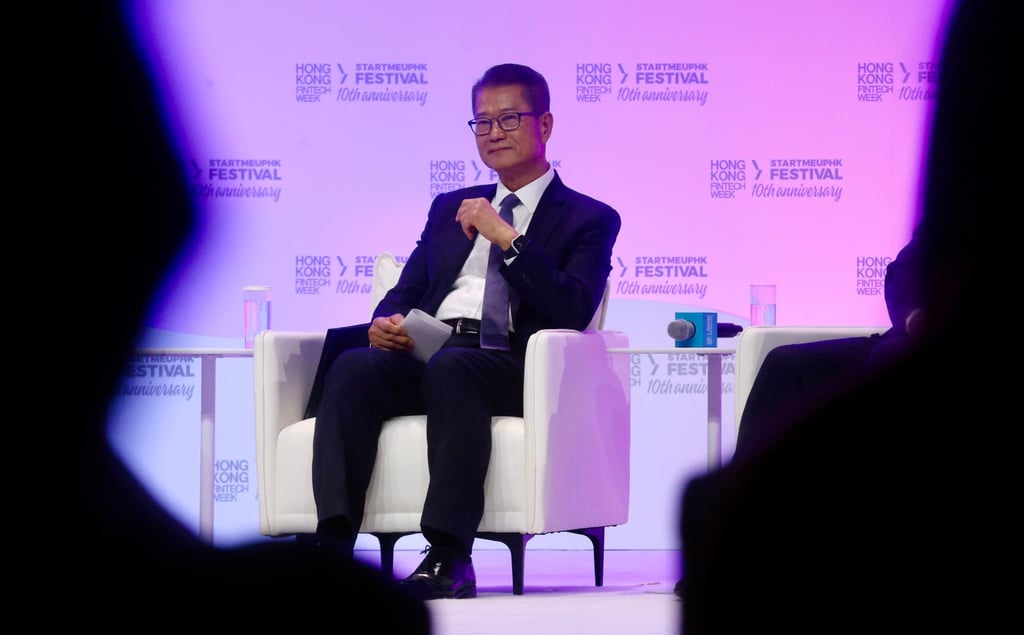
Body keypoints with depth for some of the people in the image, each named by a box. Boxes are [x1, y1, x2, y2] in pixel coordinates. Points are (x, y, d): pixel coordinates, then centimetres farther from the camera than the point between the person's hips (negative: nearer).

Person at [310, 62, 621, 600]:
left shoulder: (589, 219, 15)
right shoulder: (449, 208, 31)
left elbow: (574, 311, -2)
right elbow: (406, 292, 23)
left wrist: (506, 237, -8)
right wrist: (386, 322, -2)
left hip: (510, 362, -4)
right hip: (423, 351, 4)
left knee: (451, 367, -39)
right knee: (353, 366, -30)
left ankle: (449, 556, -45)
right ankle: (333, 544, -42)